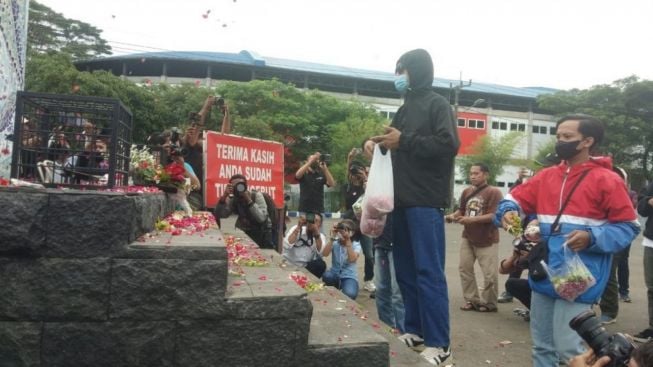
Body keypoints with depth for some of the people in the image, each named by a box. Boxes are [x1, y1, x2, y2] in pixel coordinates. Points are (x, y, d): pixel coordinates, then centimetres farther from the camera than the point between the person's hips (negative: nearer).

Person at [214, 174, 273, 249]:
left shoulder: (256, 196, -15)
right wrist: (224, 196, -27)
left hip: (262, 233, -3)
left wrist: (248, 200, -33)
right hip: (245, 233, 4)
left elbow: (261, 218, -30)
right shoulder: (232, 200, -3)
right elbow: (218, 215, -17)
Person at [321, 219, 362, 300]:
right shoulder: (335, 242, 2)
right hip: (334, 274, 2)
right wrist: (332, 238, -20)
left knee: (350, 294, -34)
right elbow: (325, 254, -16)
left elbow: (352, 259, -22)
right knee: (326, 276, -35)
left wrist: (348, 240, -24)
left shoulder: (356, 245, -2)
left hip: (349, 276, -1)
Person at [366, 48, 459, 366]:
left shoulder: (437, 104, -2)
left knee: (429, 271, -8)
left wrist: (404, 140, -16)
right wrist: (376, 142, 10)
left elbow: (449, 144, -16)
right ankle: (414, 330, 20)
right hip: (403, 200, 8)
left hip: (426, 202, -8)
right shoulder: (405, 108, 21)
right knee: (406, 269, 10)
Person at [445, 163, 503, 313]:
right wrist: (453, 216, -8)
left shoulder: (494, 192, -11)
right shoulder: (466, 191, 7)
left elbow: (494, 216, -20)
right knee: (464, 268, 7)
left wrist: (472, 219, -27)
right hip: (468, 238, 6)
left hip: (487, 241, -6)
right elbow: (461, 210, 14)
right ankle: (472, 300, 18)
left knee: (490, 274, -1)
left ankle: (489, 303, 15)